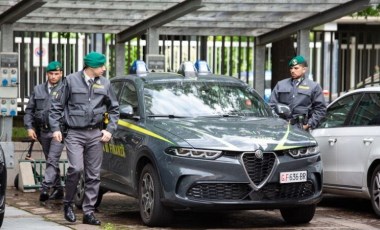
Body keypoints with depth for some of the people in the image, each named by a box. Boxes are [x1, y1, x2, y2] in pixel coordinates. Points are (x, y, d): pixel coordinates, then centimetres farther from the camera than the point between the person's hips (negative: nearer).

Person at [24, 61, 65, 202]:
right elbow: (29, 110, 14)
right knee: (50, 161, 12)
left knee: (53, 160, -15)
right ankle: (58, 189, 21)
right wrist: (29, 127, 3)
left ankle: (45, 188, -23)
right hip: (43, 131, 6)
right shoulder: (38, 90, 12)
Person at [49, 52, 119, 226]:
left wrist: (110, 129, 5)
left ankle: (88, 212, 9)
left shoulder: (104, 83, 7)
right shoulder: (72, 80, -2)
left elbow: (114, 109, 17)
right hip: (74, 134, -4)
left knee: (94, 175, 2)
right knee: (76, 168, -18)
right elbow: (57, 106, 5)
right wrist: (55, 128, -2)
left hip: (95, 134, 4)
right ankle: (68, 203, 4)